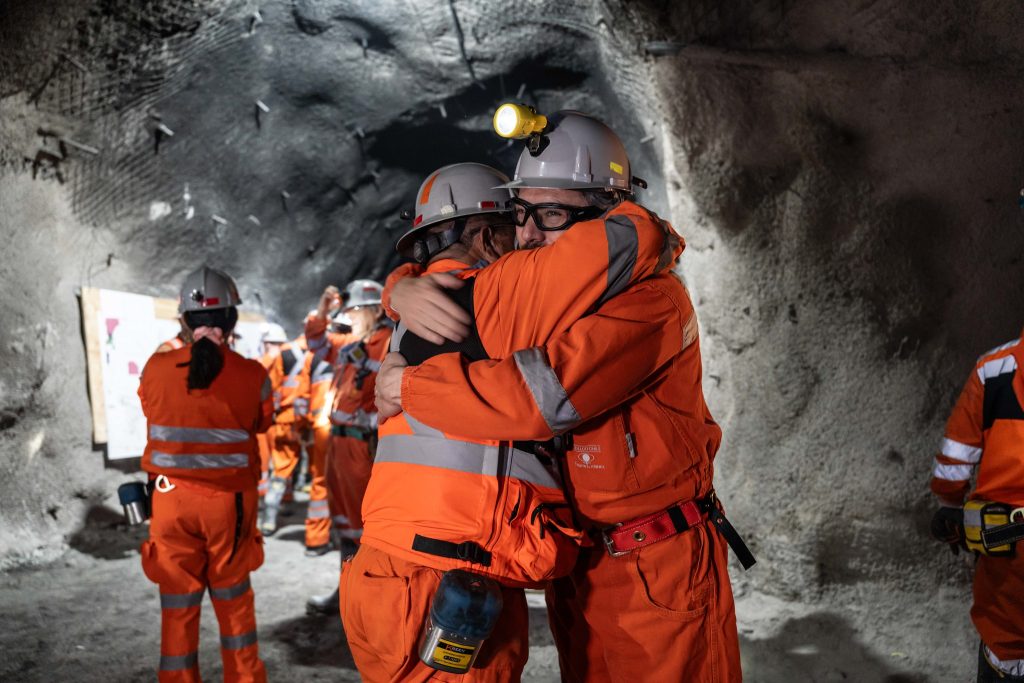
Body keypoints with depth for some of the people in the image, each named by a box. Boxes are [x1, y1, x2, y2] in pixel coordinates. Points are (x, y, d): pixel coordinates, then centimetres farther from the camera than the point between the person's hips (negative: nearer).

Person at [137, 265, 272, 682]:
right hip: (231, 499, 0)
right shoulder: (252, 376, -12)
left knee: (178, 604, 12)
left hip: (172, 497, 0)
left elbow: (153, 415, 8)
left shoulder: (157, 369, -9)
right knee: (233, 598, 18)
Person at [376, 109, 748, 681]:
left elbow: (541, 395, -32)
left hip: (660, 569, -6)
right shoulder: (532, 285, 3)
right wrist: (407, 291, -12)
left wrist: (407, 386, -20)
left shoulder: (648, 300, -20)